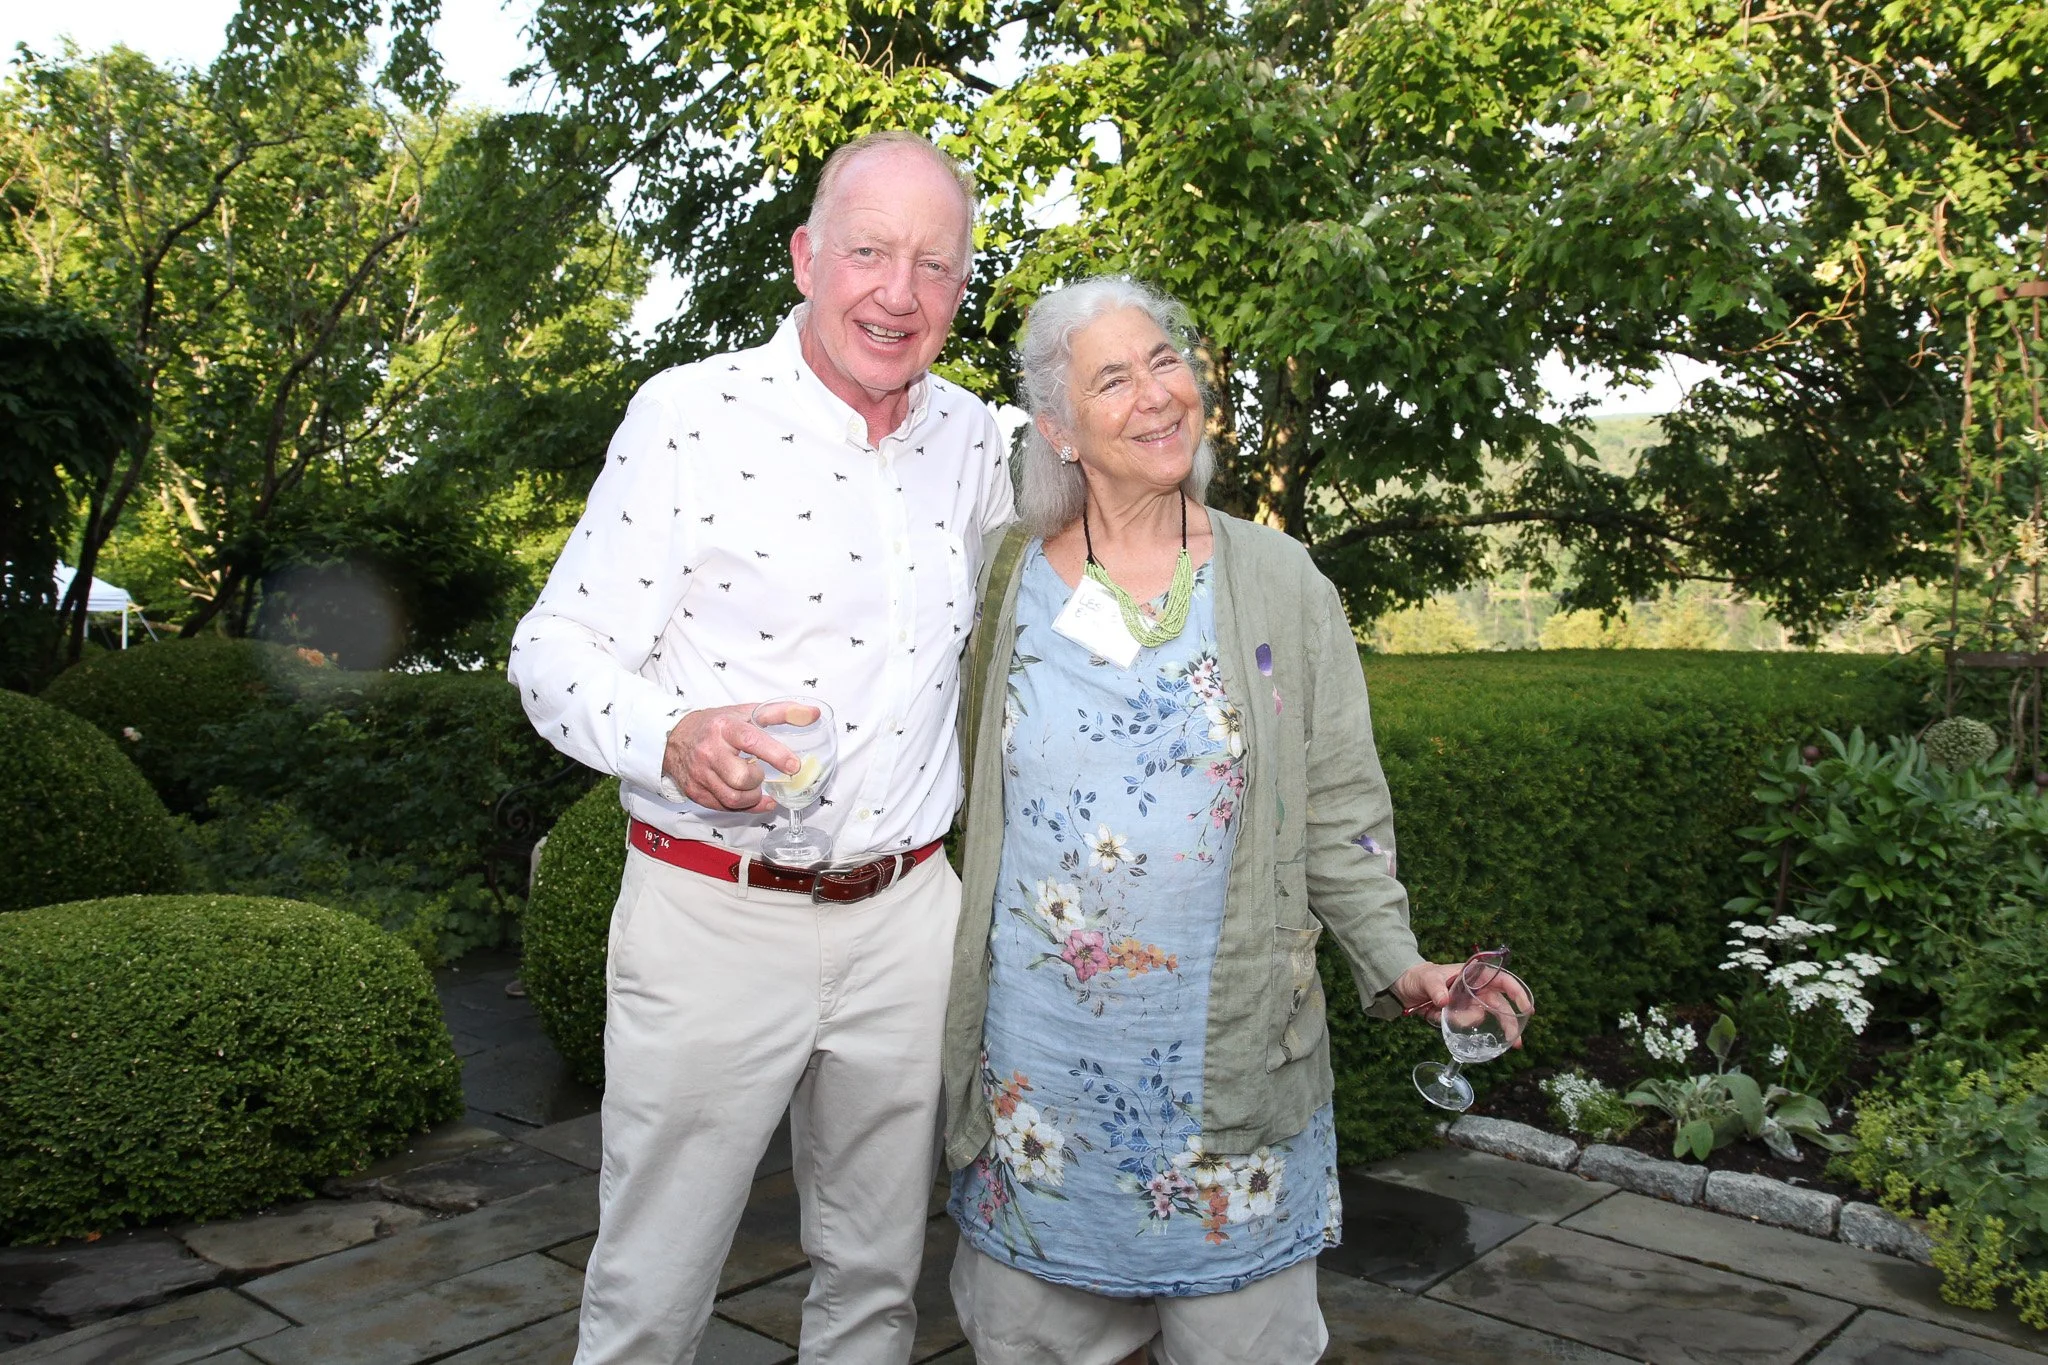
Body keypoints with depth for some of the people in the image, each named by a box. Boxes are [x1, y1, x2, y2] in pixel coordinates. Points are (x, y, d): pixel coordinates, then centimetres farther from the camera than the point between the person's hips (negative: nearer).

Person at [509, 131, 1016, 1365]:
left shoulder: (974, 439, 6)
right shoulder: (691, 415, -9)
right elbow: (556, 649, -8)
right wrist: (673, 739, -28)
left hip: (907, 918, 4)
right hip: (713, 922, -4)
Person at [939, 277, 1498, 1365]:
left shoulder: (1280, 583, -1)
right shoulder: (1007, 585, 1)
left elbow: (1337, 806, 0)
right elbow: (963, 808, 9)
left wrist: (1395, 963, -12)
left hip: (1230, 1060, -1)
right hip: (1036, 1057, 1)